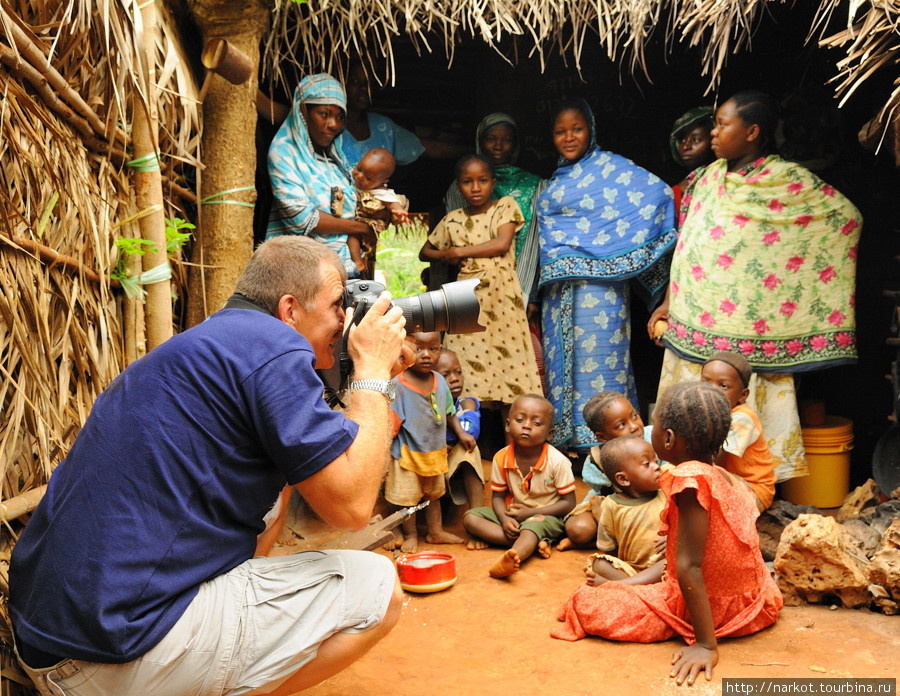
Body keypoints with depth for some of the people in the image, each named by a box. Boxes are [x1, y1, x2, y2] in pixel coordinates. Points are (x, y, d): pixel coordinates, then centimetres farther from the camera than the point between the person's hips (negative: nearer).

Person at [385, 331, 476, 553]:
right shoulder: (397, 384, -22)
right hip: (408, 454, -6)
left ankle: (436, 531, 37)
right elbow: (390, 424, -20)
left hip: (435, 452, 6)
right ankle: (410, 534, 28)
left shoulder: (439, 381, -3)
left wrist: (461, 433, 6)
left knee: (434, 493, 21)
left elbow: (449, 412, 12)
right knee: (407, 496, 8)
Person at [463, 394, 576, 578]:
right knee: (470, 518, -14)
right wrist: (505, 519, -22)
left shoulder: (557, 461, -17)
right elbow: (498, 496, 0)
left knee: (533, 526, -38)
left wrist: (530, 512, -19)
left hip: (545, 515, -4)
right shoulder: (501, 459, -9)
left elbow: (569, 503, -12)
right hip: (512, 514, 5)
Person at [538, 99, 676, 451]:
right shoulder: (554, 179, 19)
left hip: (597, 283, -7)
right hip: (558, 287, 7)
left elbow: (659, 193, -12)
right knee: (560, 356, 7)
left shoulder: (609, 166, -1)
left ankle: (603, 440, 0)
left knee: (597, 355, -6)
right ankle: (565, 434, 16)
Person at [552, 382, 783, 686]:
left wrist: (705, 644, -25)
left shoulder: (690, 478, -26)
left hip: (714, 610, -8)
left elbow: (689, 567, -27)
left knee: (585, 604, -7)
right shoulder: (731, 479, 1)